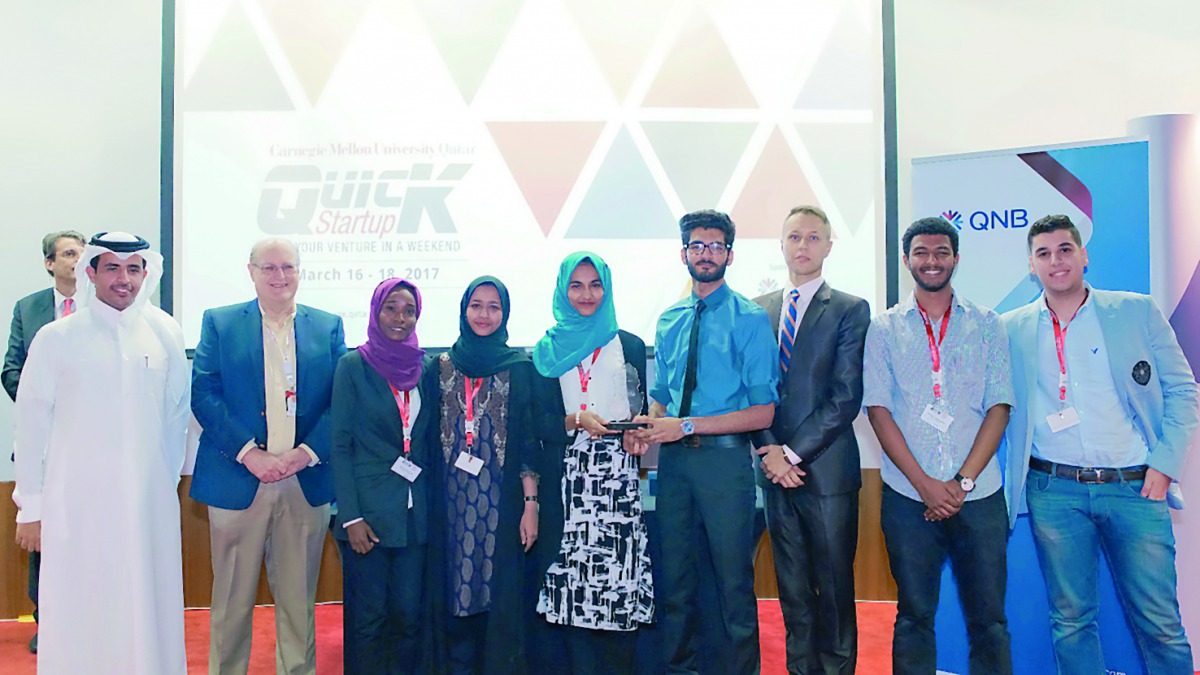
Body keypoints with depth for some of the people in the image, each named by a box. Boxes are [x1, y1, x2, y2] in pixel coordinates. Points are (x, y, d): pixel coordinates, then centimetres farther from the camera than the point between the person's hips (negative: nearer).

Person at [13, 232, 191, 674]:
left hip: (150, 503, 2)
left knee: (148, 612, 10)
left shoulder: (166, 333, 2)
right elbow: (31, 426, 0)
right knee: (79, 615, 6)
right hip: (76, 504, -1)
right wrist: (31, 507, 2)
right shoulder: (56, 338, -3)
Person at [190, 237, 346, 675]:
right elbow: (204, 394, -4)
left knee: (298, 598, 10)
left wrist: (306, 453, -12)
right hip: (238, 480, -1)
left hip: (306, 483, 1)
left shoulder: (328, 327, 9)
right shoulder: (219, 323, 5)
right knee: (232, 598, 8)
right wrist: (249, 453, -14)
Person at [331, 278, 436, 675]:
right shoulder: (353, 365, -2)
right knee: (367, 619, 4)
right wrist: (351, 517, -11)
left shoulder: (425, 367, 8)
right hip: (369, 511, -3)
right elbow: (340, 445, -5)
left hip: (415, 513, 3)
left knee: (409, 615, 8)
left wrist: (434, 504, 5)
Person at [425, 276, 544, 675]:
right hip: (452, 500, 2)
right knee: (455, 588, 4)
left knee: (500, 591, 1)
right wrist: (427, 503, 2)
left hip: (501, 500, -2)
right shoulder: (441, 366, 8)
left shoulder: (519, 367, 3)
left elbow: (529, 440, -1)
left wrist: (531, 503, -7)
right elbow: (429, 437, 9)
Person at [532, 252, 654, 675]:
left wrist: (637, 436, -7)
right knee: (572, 582, -5)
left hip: (618, 475, 0)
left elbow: (641, 411, 14)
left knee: (620, 572, -8)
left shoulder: (629, 346, 14)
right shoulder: (547, 351, 12)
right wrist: (576, 422, -11)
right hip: (567, 479, 0)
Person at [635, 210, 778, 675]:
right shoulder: (669, 321, 13)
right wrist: (648, 426, -4)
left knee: (734, 580, 4)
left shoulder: (750, 319, -5)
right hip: (674, 459, 5)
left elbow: (763, 412, -10)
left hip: (724, 459, -5)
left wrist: (688, 425, -16)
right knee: (675, 579, 14)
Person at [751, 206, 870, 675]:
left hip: (827, 469, -3)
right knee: (792, 586, 12)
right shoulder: (759, 309, 10)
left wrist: (794, 453, -13)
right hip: (775, 466, 4)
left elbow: (846, 397, -9)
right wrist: (769, 451, -5)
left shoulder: (851, 310, -2)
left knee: (834, 586, 5)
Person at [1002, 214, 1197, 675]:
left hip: (1134, 486, 0)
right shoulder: (1012, 329, 7)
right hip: (1054, 490, 1)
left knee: (1160, 623, 1)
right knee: (1071, 620, 6)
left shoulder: (1137, 311, 6)